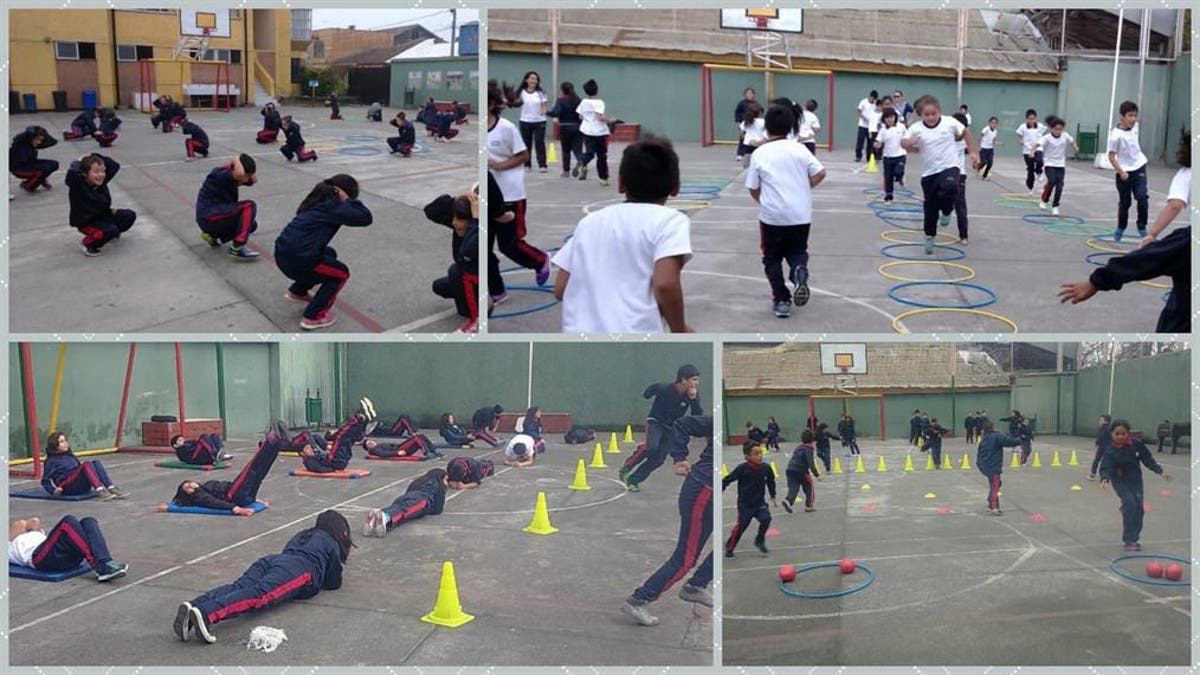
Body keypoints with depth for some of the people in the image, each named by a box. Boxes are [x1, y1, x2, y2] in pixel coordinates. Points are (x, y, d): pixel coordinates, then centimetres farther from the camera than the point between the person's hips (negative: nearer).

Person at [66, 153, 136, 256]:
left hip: (102, 216, 7)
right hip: (86, 222, -7)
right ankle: (87, 244, -4)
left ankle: (113, 232, 28)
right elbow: (72, 173, -49)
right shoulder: (78, 184, -26)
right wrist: (78, 163, -27)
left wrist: (95, 157, -11)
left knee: (130, 215, 1)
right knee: (110, 230, -31)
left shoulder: (101, 181, -8)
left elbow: (115, 166, -2)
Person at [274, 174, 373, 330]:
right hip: (296, 260, -9)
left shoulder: (319, 200, 18)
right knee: (341, 273, 12)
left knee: (329, 254, 32)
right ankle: (313, 317, 4)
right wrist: (349, 200, -3)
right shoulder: (333, 206, -9)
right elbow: (365, 217, -13)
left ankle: (297, 292, 38)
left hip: (283, 253, 9)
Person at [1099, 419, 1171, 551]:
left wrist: (1160, 472, -5)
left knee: (1139, 507, 1)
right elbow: (1106, 467, -28)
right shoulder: (1111, 450, -20)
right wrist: (1104, 479, -48)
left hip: (1135, 480, 4)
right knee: (1130, 504, -19)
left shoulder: (1137, 444, -12)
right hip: (1120, 481, -4)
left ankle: (1135, 537, 20)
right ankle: (1129, 540, -10)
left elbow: (1148, 459, -1)